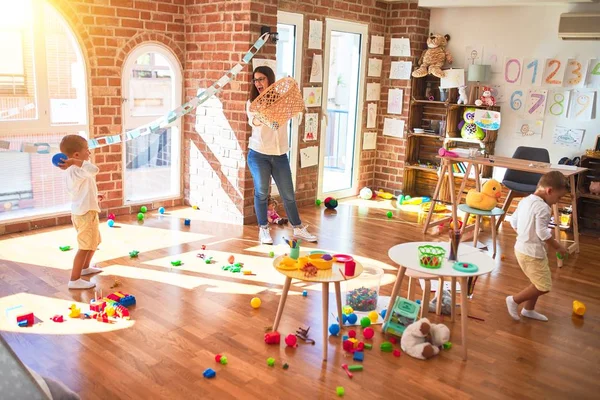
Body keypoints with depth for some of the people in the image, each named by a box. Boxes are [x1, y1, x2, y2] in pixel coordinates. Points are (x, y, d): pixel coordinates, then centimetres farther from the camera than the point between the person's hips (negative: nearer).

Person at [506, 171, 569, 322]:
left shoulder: (525, 201, 6)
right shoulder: (542, 207, -21)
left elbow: (513, 222, 13)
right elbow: (542, 233, -22)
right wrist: (557, 247, -8)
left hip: (521, 247, 10)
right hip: (532, 252, -10)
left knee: (538, 283, 22)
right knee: (544, 287, 1)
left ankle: (528, 309, 34)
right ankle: (514, 300, 10)